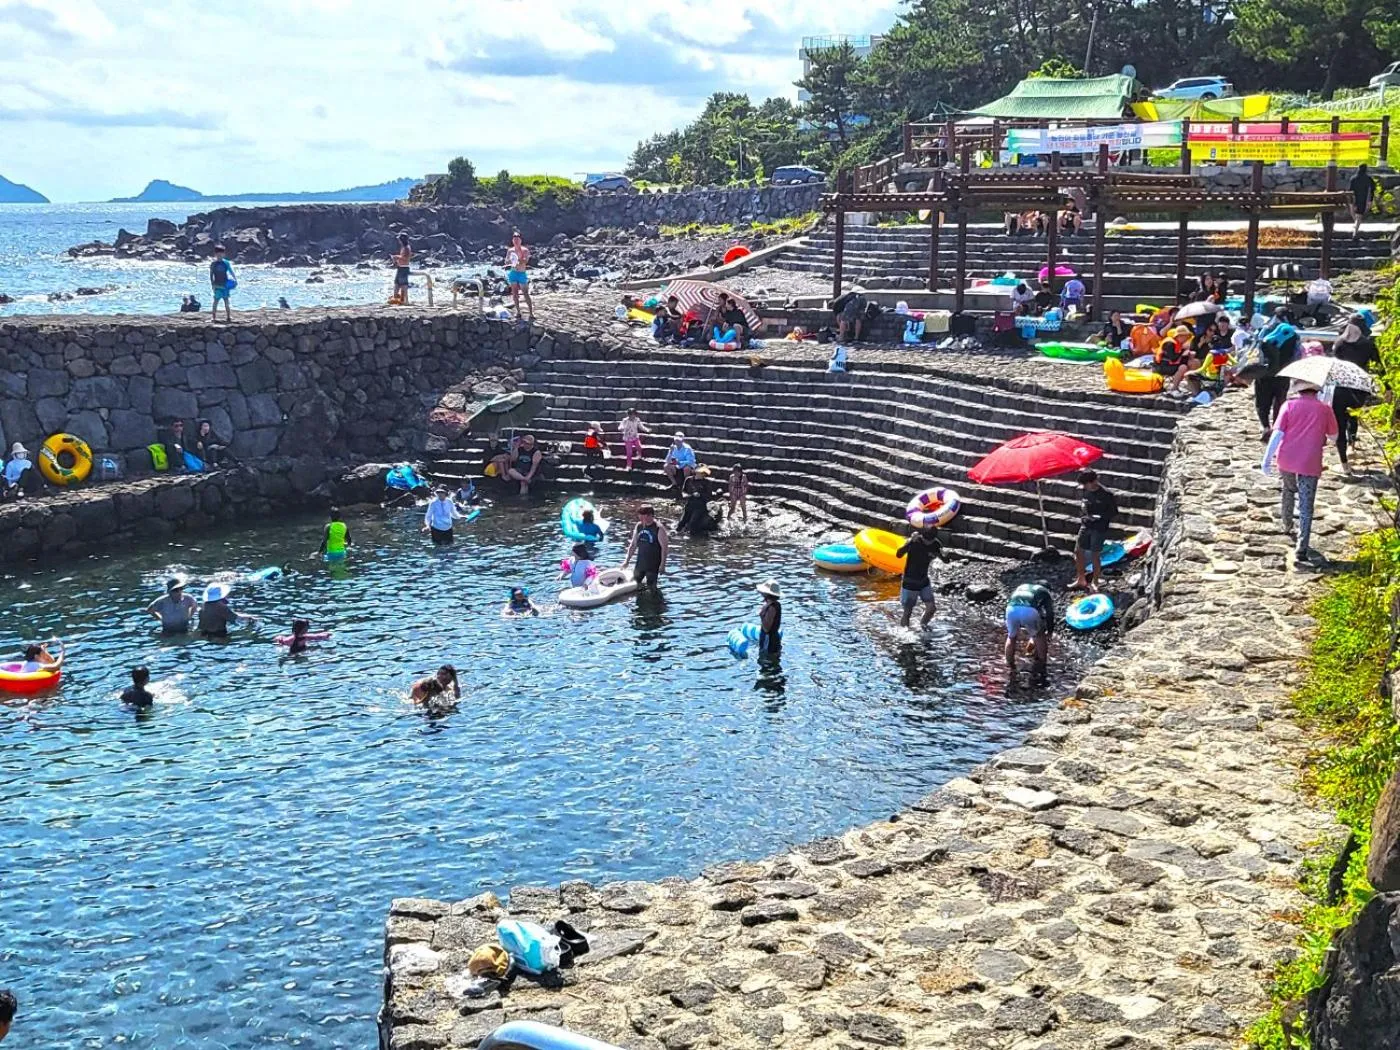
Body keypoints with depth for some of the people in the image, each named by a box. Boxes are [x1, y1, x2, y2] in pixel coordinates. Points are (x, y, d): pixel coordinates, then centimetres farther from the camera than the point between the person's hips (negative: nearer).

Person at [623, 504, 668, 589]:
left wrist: (663, 564, -15)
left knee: (651, 587, -1)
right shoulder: (638, 526, 2)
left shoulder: (659, 528, -15)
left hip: (653, 564, -6)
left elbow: (664, 547, -13)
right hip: (640, 562, 6)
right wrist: (627, 560, 6)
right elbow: (633, 545, 10)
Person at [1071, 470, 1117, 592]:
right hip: (1086, 526, 7)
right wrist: (1083, 516, 1)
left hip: (1099, 528, -7)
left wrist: (1101, 517, -23)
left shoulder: (1106, 494, -16)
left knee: (1095, 555, 0)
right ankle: (1081, 580, 22)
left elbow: (1114, 512, -11)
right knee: (1078, 552, 8)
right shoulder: (1087, 492, 4)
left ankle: (1094, 582, 15)